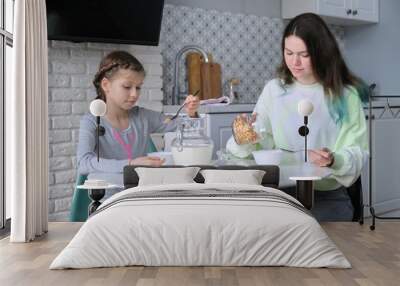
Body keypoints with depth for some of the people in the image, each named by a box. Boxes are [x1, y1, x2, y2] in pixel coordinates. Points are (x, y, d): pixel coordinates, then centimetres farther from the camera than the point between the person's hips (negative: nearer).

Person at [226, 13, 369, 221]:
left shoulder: (345, 95, -1)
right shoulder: (274, 89, 7)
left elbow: (356, 153, -3)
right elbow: (259, 144, 4)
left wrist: (332, 160, -24)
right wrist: (245, 140, -19)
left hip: (327, 196, -1)